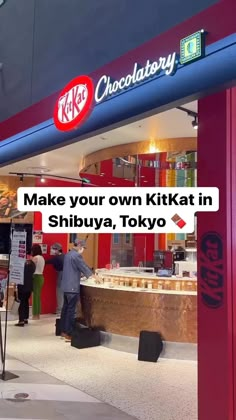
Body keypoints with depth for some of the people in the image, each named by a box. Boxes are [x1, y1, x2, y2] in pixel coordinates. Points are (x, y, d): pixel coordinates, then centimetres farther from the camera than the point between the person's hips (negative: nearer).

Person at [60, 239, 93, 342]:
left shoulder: (68, 254, 14)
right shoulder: (76, 255, -14)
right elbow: (84, 267, -9)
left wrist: (80, 274, 26)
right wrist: (92, 275, 4)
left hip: (66, 286, 9)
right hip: (72, 287, -9)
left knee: (65, 308, 14)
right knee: (71, 310, -5)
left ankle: (63, 331, 21)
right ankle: (69, 334, -1)